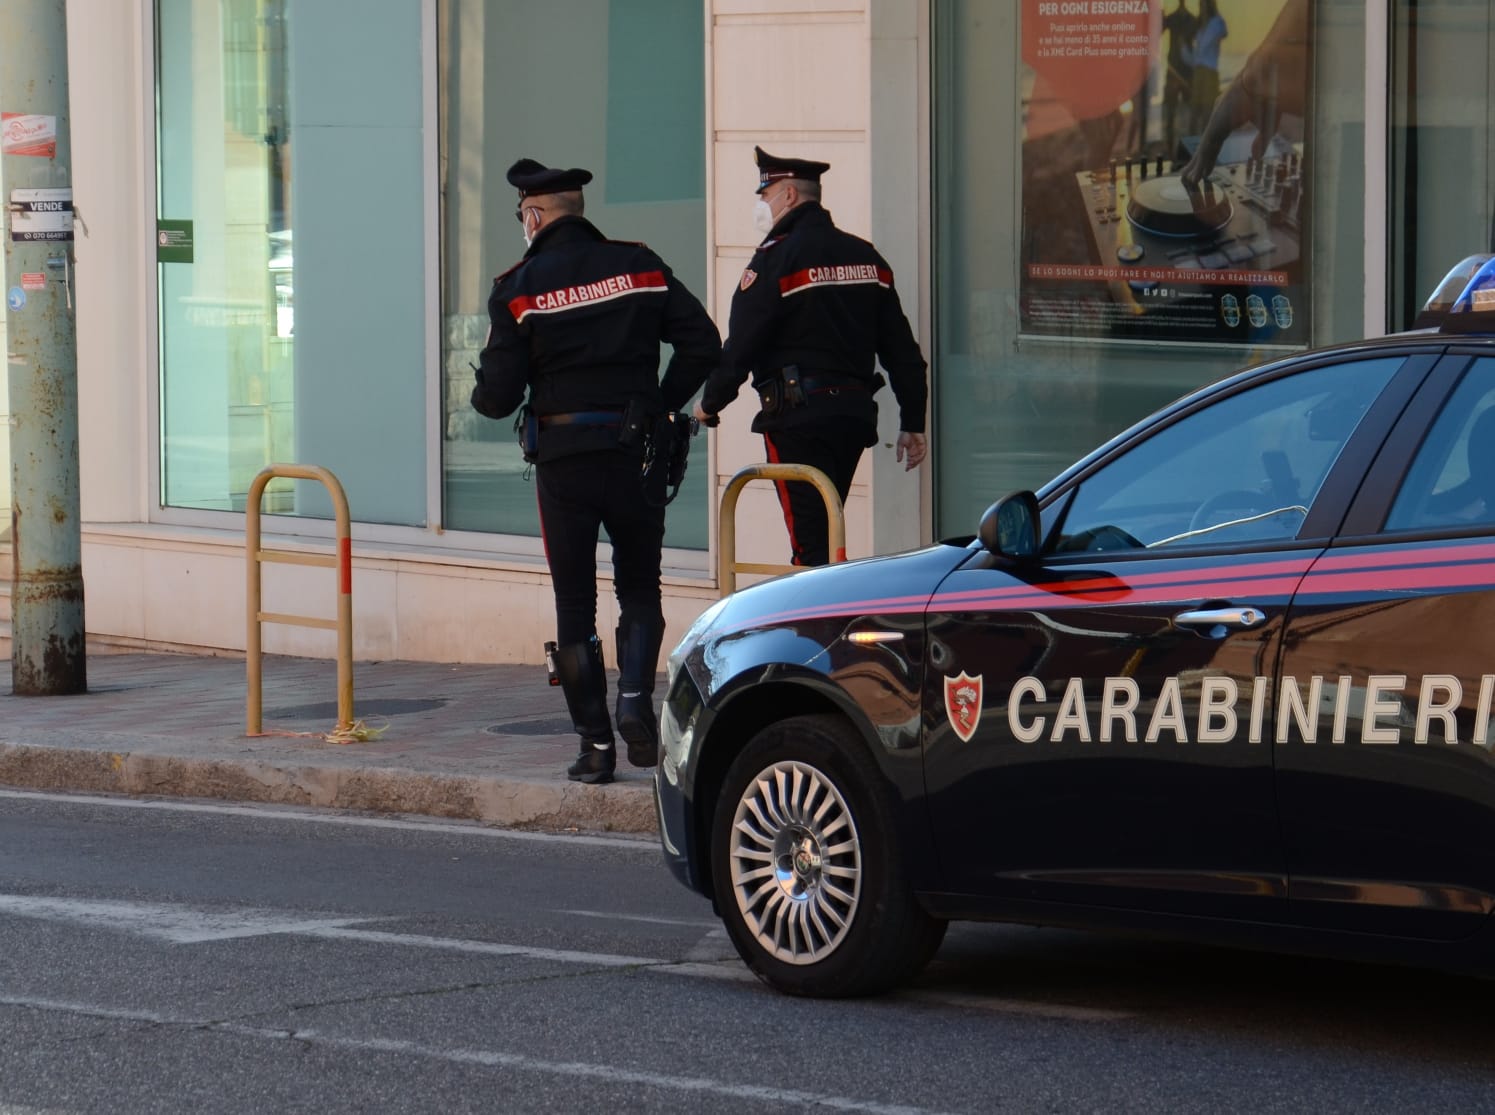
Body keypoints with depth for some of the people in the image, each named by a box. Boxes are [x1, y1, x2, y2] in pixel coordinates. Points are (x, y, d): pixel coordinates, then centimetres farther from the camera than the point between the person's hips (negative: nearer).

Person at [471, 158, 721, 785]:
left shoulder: (520, 287, -5)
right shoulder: (640, 267, 4)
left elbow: (499, 393, -7)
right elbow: (701, 343, 0)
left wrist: (482, 398, 16)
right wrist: (661, 406, 9)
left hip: (563, 457, -2)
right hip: (634, 452, 2)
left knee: (574, 605, 6)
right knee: (640, 590, 14)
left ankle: (595, 743, 3)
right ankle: (636, 698, -10)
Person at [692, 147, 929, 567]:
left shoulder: (776, 257, -10)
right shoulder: (865, 257, 13)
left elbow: (741, 345, -11)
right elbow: (900, 346, 13)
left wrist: (710, 403, 4)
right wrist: (912, 423, 17)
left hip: (798, 418, -7)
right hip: (855, 413, 8)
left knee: (812, 544, -8)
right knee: (825, 534, 17)